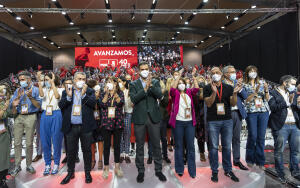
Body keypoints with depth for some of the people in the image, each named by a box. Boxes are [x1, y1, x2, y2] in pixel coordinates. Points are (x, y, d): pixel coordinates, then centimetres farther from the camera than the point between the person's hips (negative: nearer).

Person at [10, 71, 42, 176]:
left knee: (29, 143, 2)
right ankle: (17, 166, 15)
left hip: (30, 117, -3)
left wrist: (31, 97, -19)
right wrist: (18, 97, -8)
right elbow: (11, 104, 8)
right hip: (19, 117, 4)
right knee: (17, 143, 4)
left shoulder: (35, 90, 2)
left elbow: (38, 105, -5)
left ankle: (29, 165, 15)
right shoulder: (18, 90, 14)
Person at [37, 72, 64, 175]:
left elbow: (57, 96, -19)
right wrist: (39, 82, -15)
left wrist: (52, 83, -17)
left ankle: (56, 164, 17)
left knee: (56, 140, 2)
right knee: (45, 141, 7)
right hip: (45, 115, 4)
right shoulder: (44, 89, 12)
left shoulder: (60, 89, 2)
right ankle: (47, 164, 21)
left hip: (56, 115, -4)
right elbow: (41, 95, -10)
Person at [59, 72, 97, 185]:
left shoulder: (90, 91, 5)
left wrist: (83, 94, -18)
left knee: (87, 150, 9)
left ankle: (87, 173, 26)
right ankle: (70, 173, 31)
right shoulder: (66, 92, 9)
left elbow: (93, 103, -10)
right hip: (71, 127, 1)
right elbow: (60, 105, -1)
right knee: (71, 151, 12)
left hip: (86, 126, -1)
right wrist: (68, 96, -15)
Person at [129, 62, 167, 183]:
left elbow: (159, 95, -9)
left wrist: (151, 85, -20)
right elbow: (133, 99, -12)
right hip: (139, 118, -1)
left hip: (153, 117, 1)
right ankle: (141, 171, 25)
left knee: (156, 145, 9)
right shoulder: (133, 84, 4)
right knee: (139, 146, 9)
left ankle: (158, 170, 25)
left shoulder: (155, 82, 8)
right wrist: (145, 89, -20)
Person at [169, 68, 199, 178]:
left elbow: (196, 88, -5)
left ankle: (192, 170, 14)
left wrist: (193, 76, -9)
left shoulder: (189, 92, 11)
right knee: (179, 146, 7)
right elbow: (172, 88, -18)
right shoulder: (175, 93, 2)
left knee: (191, 146, 5)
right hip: (178, 122, -2)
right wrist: (179, 75, -19)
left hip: (190, 122, 3)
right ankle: (180, 169, 18)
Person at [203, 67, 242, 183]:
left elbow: (233, 104, 2)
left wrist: (235, 93, -15)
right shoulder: (207, 88, 0)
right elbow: (208, 104, -10)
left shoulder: (228, 88, 7)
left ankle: (228, 170, 25)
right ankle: (214, 171, 18)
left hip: (227, 120, 2)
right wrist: (214, 92, -23)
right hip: (213, 121, -2)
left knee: (227, 146, 10)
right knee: (213, 147, 5)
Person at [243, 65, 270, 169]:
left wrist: (266, 90, -8)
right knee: (252, 136, -3)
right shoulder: (244, 85, 4)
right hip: (251, 112, -2)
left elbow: (267, 98, 9)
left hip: (264, 111, 3)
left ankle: (260, 161, 16)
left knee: (261, 137, 3)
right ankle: (250, 159, 15)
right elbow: (246, 100, -5)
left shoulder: (262, 83, 12)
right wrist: (256, 91, -14)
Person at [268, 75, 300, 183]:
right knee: (279, 151, 2)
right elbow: (272, 107, -15)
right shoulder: (273, 93, -1)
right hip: (281, 126, -6)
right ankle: (280, 174, 16)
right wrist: (287, 102, -13)